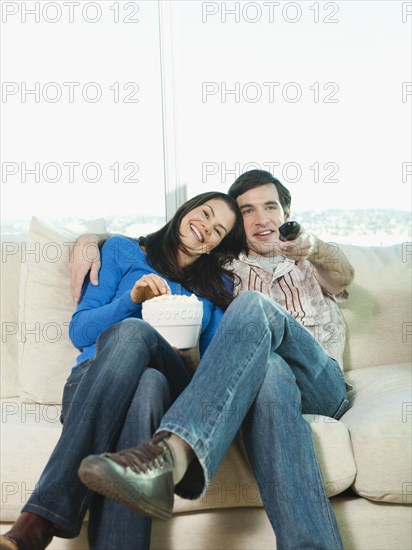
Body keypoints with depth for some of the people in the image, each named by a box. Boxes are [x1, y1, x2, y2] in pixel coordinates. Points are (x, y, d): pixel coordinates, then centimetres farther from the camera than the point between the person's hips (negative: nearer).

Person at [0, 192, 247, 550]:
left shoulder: (219, 286, 24)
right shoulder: (123, 251, 18)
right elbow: (79, 332, 9)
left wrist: (193, 362, -7)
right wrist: (133, 297, -6)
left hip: (172, 393, 1)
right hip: (92, 382, -1)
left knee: (132, 331, -36)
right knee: (130, 329, -39)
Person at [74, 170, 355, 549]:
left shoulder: (310, 264, 27)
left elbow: (342, 276, -1)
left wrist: (309, 246, -26)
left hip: (323, 386, 0)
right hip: (258, 377, 1)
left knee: (255, 305, -31)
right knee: (270, 370, -39)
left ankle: (173, 450, -54)